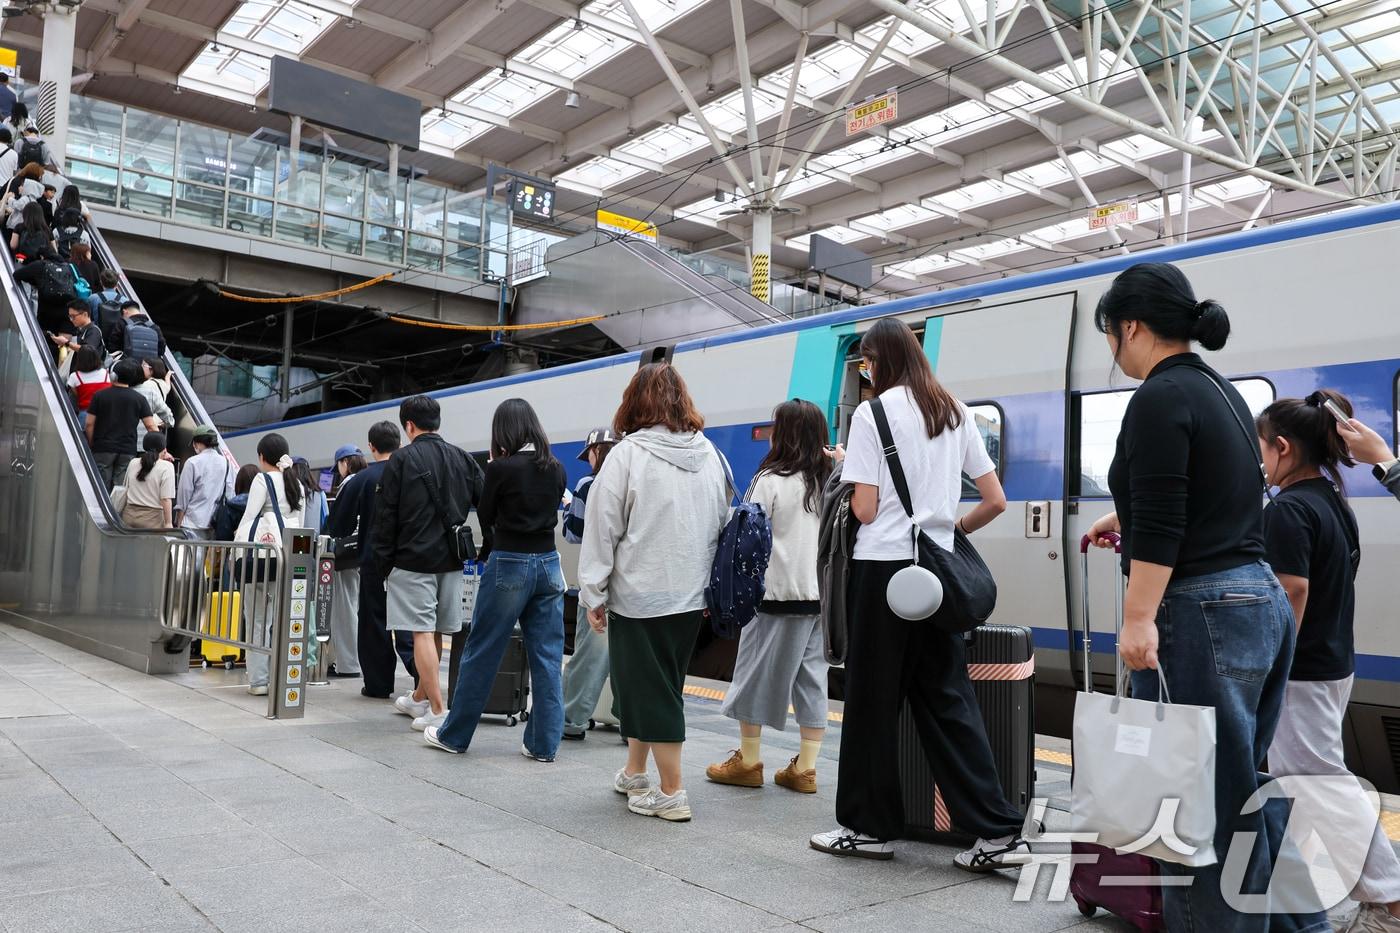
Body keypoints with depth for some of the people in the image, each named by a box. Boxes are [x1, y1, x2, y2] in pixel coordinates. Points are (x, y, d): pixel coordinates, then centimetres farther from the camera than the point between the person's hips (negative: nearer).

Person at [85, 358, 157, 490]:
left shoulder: (99, 396, -1)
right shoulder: (139, 399, 0)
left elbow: (90, 424, -2)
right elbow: (151, 426, -4)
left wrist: (91, 445, 11)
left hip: (103, 449, 0)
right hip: (128, 451, 0)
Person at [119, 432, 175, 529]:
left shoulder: (132, 463, 8)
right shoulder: (167, 466, -9)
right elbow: (166, 499, -14)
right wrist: (168, 523, -11)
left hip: (129, 515, 6)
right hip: (152, 517, -6)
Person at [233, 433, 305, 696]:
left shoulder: (263, 480, -3)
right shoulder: (296, 484, 13)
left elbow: (247, 519, -6)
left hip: (260, 555, -5)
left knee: (257, 619, 1)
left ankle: (259, 679, 2)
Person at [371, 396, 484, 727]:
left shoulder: (402, 460, -5)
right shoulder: (463, 458, 8)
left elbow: (386, 516, -5)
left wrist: (383, 563, 0)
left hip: (413, 560, -6)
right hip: (451, 561, 6)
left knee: (423, 633, -4)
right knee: (435, 632, 15)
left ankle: (438, 710, -7)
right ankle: (419, 699, 31)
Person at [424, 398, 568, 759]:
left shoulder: (500, 468, -10)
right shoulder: (555, 469, 4)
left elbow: (485, 517, 2)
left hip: (509, 565, -4)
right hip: (548, 563, 5)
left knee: (482, 652, 7)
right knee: (547, 655, 6)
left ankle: (454, 734, 19)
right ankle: (543, 743, 10)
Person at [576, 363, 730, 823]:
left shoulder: (628, 454, -9)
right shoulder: (711, 455, 6)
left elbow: (602, 528, -9)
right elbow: (724, 526, 10)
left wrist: (593, 594, -3)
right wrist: (712, 588, 17)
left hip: (640, 595, -6)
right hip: (693, 595, 6)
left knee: (652, 691, 4)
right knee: (661, 685, 18)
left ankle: (671, 793, 8)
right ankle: (633, 773, 33)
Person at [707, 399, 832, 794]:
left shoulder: (772, 480, -9)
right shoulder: (831, 479, 7)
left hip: (778, 594, -5)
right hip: (823, 596, 5)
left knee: (756, 674, 7)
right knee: (812, 677, 9)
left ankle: (748, 761, 16)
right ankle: (804, 768, 12)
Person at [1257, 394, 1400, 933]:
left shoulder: (1289, 510, -20)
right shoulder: (1336, 504, 10)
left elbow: (1291, 600, -25)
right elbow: (1328, 592, 15)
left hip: (1303, 674, -10)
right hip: (1333, 662, 10)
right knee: (1291, 779, 18)